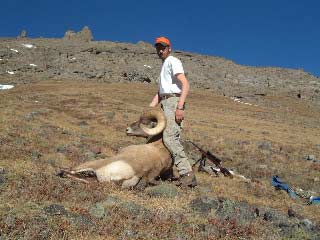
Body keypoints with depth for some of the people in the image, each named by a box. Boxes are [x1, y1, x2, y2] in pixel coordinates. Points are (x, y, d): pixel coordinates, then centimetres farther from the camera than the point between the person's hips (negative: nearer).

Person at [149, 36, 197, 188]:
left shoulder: (173, 61, -3)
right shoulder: (164, 65, 27)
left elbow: (186, 85, -16)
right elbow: (160, 93, 28)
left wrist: (180, 107, -26)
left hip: (173, 102, -10)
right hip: (166, 103, 10)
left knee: (169, 138, -20)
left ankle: (187, 173, -22)